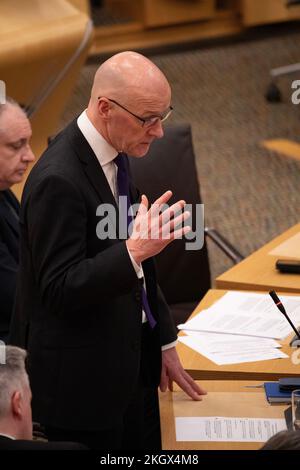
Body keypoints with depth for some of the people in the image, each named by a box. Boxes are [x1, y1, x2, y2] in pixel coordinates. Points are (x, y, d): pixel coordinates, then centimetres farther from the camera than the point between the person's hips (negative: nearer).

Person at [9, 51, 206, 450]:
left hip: (131, 362, 9)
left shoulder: (113, 154, 4)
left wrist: (164, 343, 18)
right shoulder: (58, 180, -24)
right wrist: (135, 251, -36)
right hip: (83, 381, -9)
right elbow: (60, 290, -24)